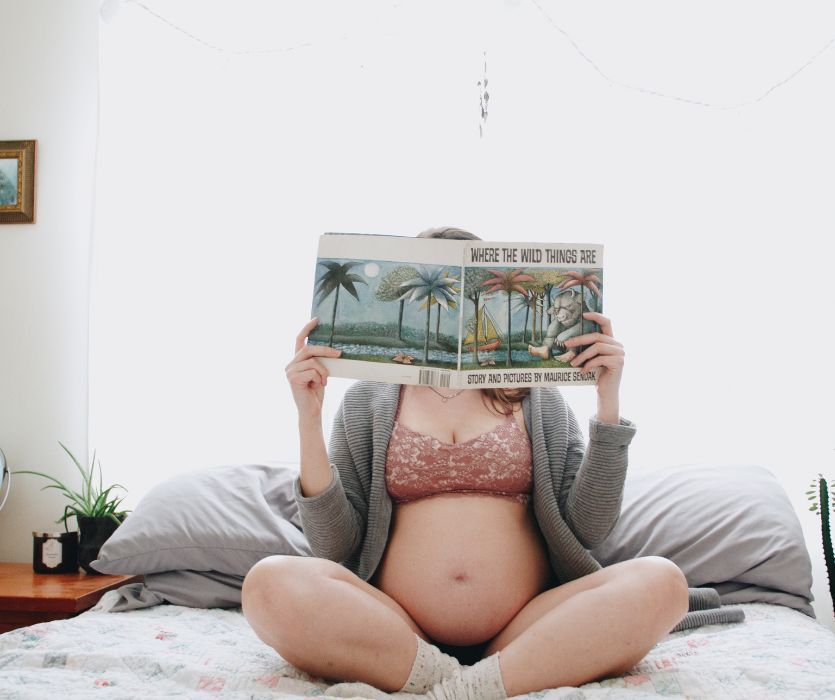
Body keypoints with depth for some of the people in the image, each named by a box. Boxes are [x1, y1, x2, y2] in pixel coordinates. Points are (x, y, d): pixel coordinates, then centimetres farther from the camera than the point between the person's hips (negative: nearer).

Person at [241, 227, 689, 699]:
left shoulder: (538, 395, 14)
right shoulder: (366, 399, 13)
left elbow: (588, 529, 4)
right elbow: (335, 547, 4)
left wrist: (608, 403, -1)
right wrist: (309, 419, -5)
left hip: (527, 633, 1)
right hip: (393, 633, 0)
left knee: (662, 581, -24)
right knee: (271, 583, -28)